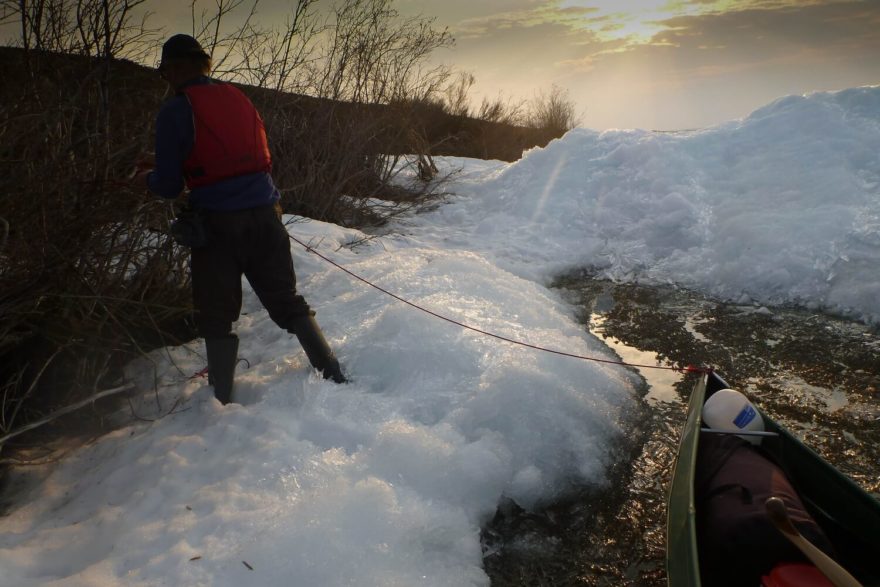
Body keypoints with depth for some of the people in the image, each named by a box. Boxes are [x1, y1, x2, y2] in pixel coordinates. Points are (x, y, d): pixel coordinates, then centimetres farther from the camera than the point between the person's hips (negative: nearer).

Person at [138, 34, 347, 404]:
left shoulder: (175, 112, -4)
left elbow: (169, 186, -4)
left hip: (217, 223, -4)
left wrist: (147, 178, 18)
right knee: (287, 302, 15)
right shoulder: (239, 99, 12)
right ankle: (334, 375, 15)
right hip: (265, 215, 5)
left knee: (216, 317, 8)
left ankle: (223, 402, 13)